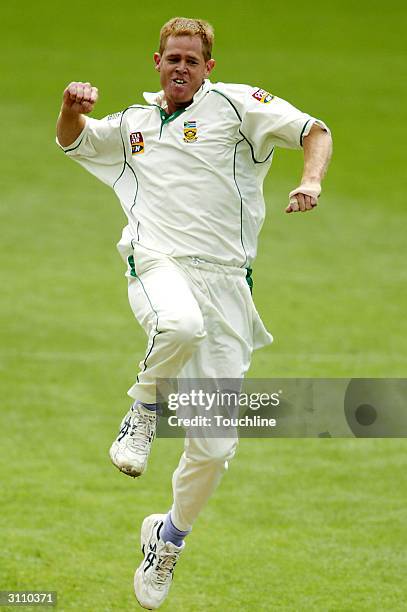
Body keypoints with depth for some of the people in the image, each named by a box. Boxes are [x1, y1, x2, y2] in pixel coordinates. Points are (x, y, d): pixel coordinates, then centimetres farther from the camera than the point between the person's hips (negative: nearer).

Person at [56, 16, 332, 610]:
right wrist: (72, 109, 6)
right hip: (160, 268, 1)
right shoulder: (134, 125, 20)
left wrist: (310, 183, -21)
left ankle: (170, 537, 24)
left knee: (214, 447, -2)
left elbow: (314, 130, 0)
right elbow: (73, 140, 31)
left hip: (226, 281, -1)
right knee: (180, 325, -41)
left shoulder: (234, 104, 6)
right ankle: (143, 412, -12)